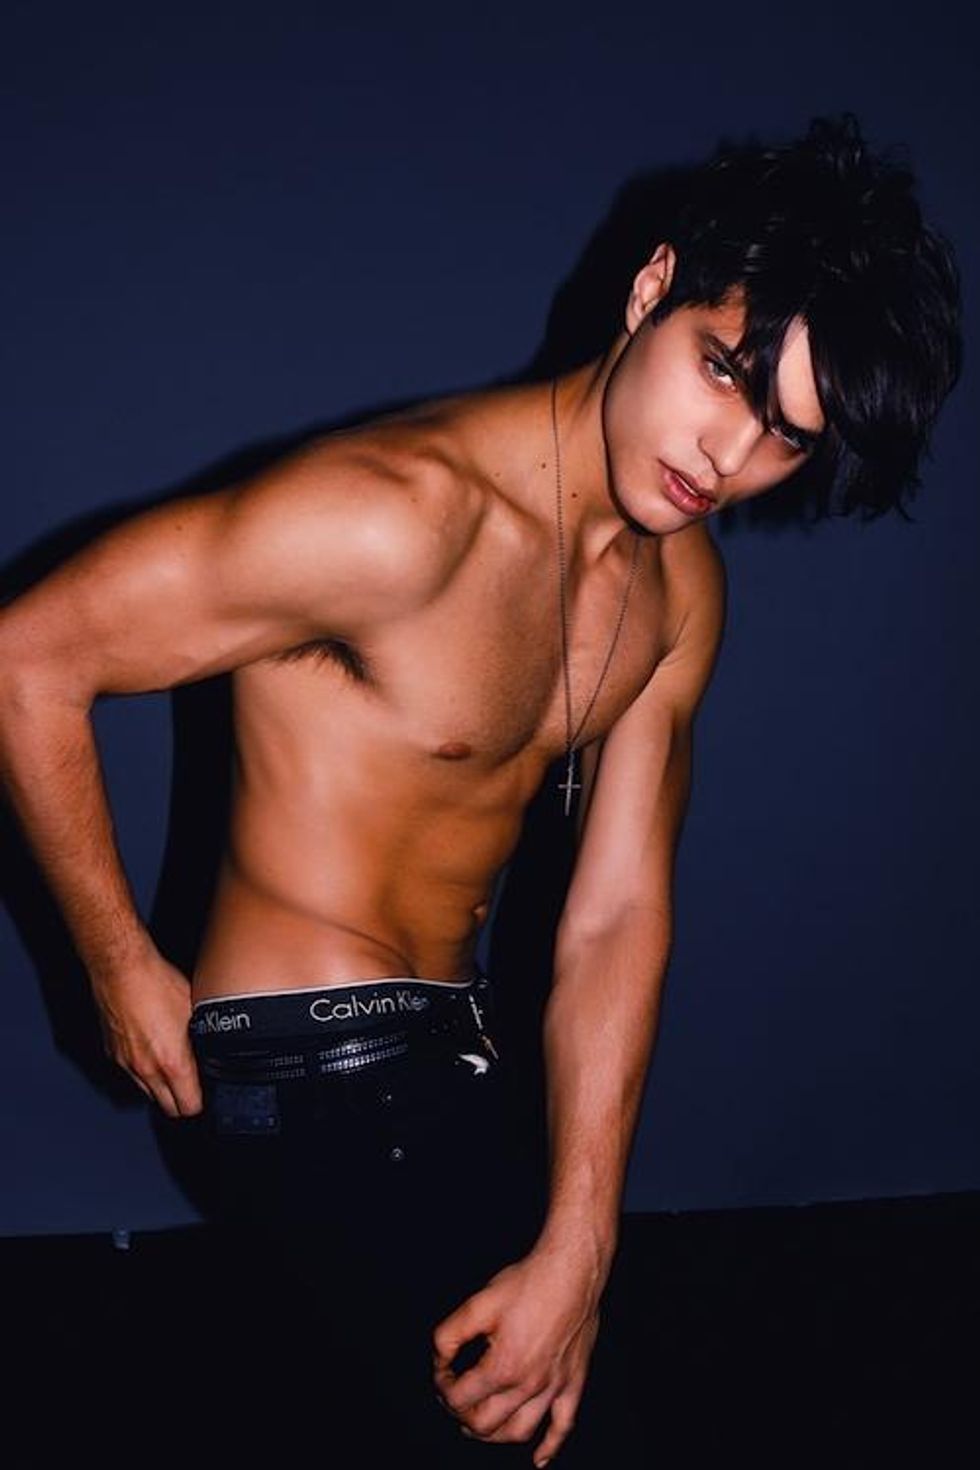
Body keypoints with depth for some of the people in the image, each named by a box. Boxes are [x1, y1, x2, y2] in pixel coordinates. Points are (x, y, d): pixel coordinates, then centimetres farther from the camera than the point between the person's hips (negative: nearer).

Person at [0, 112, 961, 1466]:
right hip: (315, 1063, -8)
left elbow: (616, 918, -8)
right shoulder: (405, 513, -28)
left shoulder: (682, 590, -2)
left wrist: (574, 1252, -15)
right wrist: (121, 966, -13)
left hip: (448, 1048, 8)